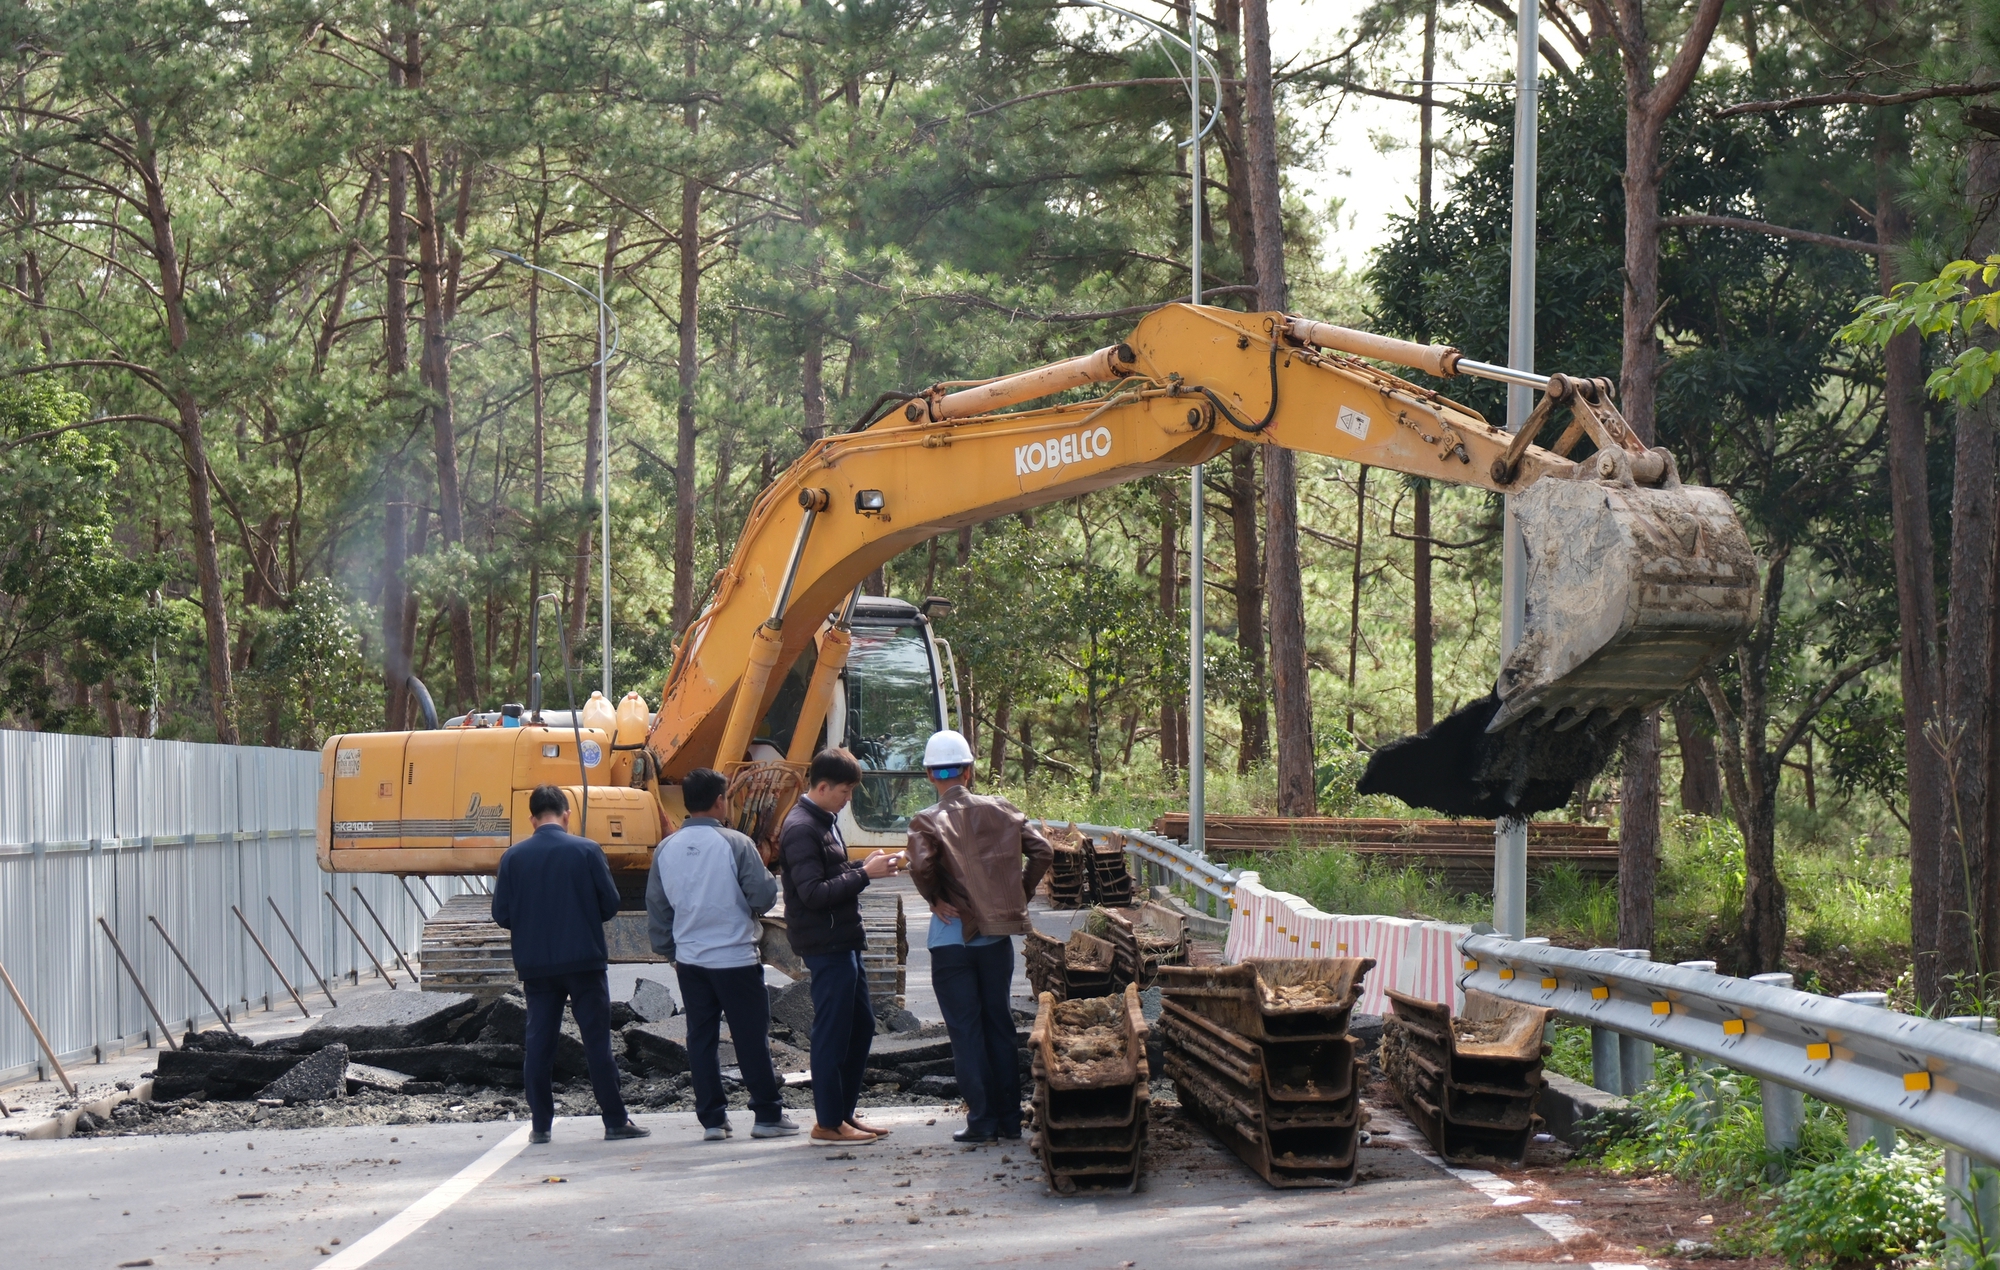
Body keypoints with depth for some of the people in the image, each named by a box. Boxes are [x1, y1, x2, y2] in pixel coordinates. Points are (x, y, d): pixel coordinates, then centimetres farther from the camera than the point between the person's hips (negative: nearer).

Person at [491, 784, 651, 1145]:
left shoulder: (513, 857, -2)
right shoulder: (587, 851, -7)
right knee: (597, 1041, 2)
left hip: (535, 963, 2)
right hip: (584, 959, -2)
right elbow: (610, 904, -3)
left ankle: (540, 1125, 9)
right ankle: (615, 1121, 4)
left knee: (538, 1043, 8)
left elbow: (501, 915, -1)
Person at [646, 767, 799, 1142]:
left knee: (701, 1038, 9)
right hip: (735, 958, -4)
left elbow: (657, 907, 9)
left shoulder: (666, 849, 2)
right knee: (752, 1036, 4)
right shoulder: (735, 844, -14)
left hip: (690, 959, 4)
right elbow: (763, 895, -13)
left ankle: (711, 1119, 10)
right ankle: (767, 1115, 8)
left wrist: (669, 951, 21)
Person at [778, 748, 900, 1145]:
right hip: (825, 945, -10)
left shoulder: (823, 822, 16)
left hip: (844, 942, 10)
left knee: (861, 1025, 14)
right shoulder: (801, 829, -16)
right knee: (832, 1032, -4)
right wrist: (864, 874, -21)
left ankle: (844, 1113, 22)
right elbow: (813, 893, -23)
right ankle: (827, 1123, 3)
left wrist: (863, 866, 6)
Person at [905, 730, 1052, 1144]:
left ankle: (982, 1120, 3)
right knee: (999, 1024, 12)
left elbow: (921, 865, -26)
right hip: (998, 934, 3)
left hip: (953, 935, -3)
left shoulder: (927, 821, -9)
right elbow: (1042, 851, -4)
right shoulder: (1000, 810, 1)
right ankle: (1009, 1119, 15)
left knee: (965, 1029, 3)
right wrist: (1018, 897, 5)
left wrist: (935, 900, -8)